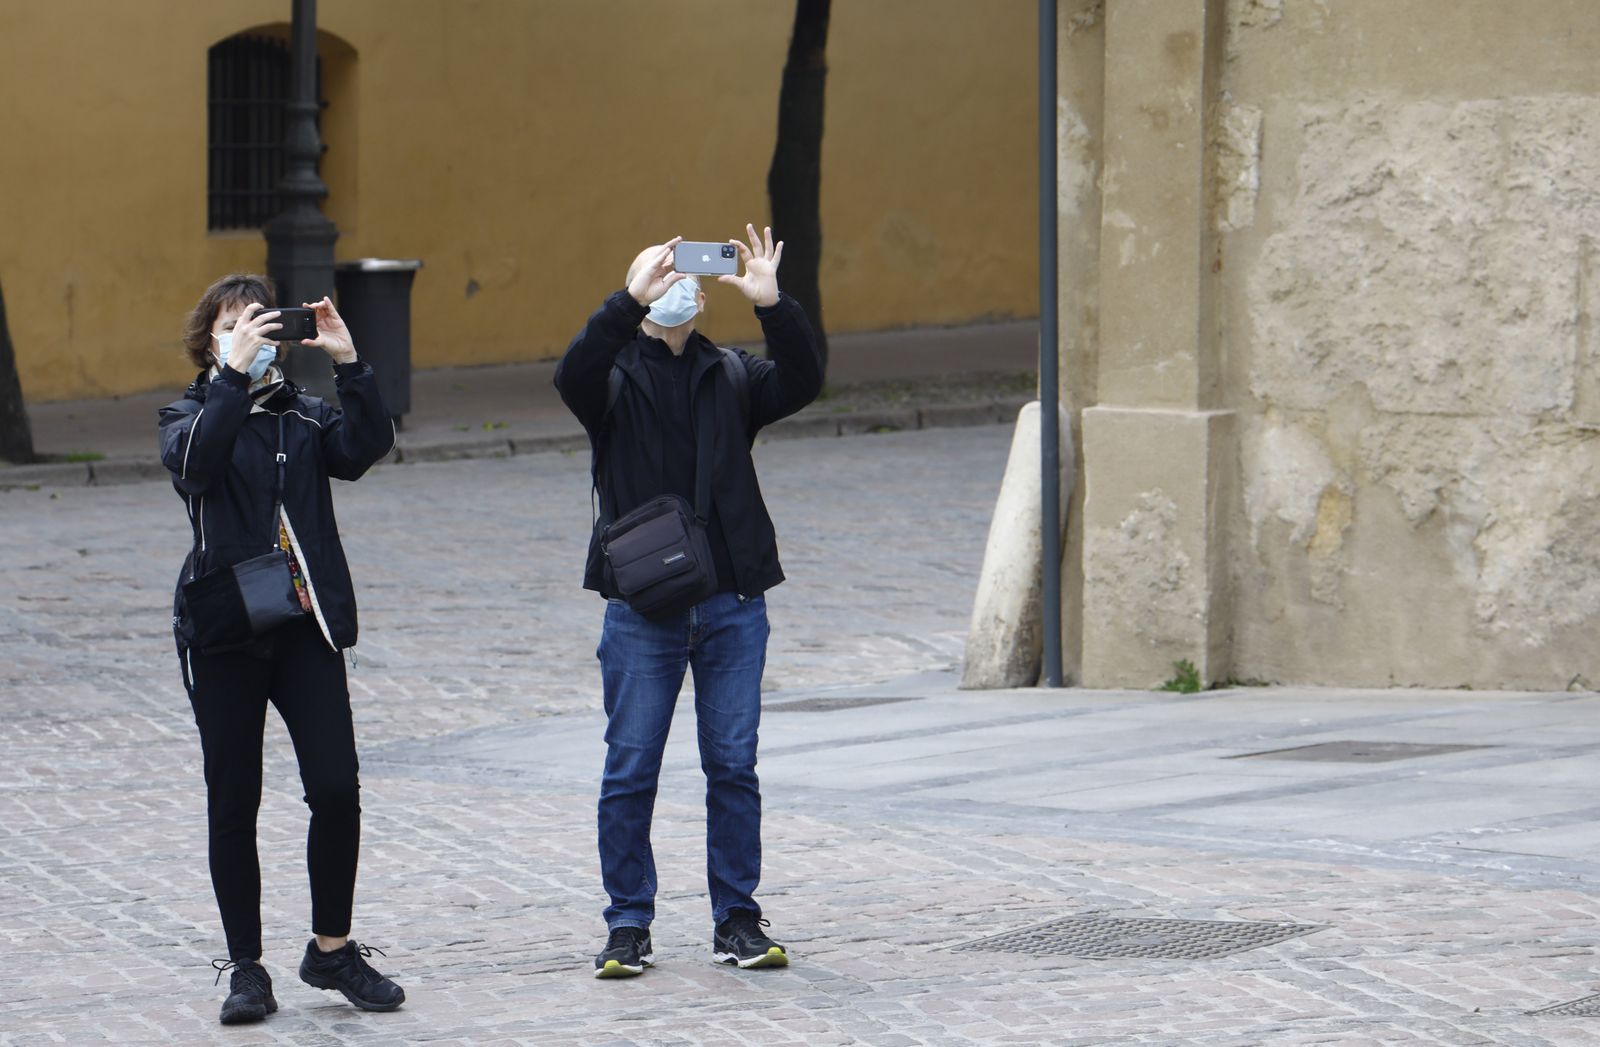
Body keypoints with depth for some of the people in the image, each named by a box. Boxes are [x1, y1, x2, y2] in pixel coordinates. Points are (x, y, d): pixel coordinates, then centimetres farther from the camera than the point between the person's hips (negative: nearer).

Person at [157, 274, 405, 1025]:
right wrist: (233, 374, -28)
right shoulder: (190, 417, 4)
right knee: (232, 804, 2)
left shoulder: (305, 417, 11)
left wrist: (348, 365, -19)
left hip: (306, 626, 2)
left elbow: (366, 448, -10)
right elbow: (196, 460, -21)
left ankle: (331, 949, 10)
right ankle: (245, 969, 12)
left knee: (336, 790, -6)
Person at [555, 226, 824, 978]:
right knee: (630, 771, 0)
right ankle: (628, 926, 7)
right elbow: (573, 376, -20)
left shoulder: (730, 377, 11)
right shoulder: (615, 378, 3)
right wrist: (630, 302, -31)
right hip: (641, 606, -2)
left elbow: (801, 383, -7)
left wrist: (773, 305, -21)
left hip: (733, 605, 2)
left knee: (734, 767, 4)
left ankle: (737, 920, 12)